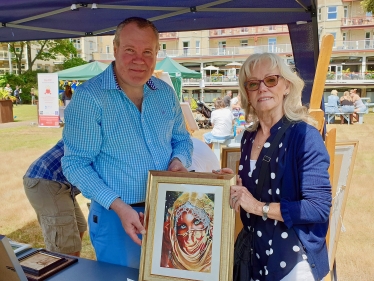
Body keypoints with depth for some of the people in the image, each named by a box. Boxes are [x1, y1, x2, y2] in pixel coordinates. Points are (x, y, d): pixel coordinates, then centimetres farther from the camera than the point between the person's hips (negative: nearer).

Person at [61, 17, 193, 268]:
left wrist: (179, 160, -10)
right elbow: (76, 164, -15)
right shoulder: (89, 97, -15)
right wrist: (119, 206, -23)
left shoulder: (166, 93, 2)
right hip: (116, 216, -5)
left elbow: (182, 139, 13)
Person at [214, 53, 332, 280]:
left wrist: (260, 207, -22)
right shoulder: (249, 137, 3)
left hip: (292, 258, -6)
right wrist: (234, 186, -4)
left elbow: (319, 207, -20)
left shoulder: (305, 135, -17)